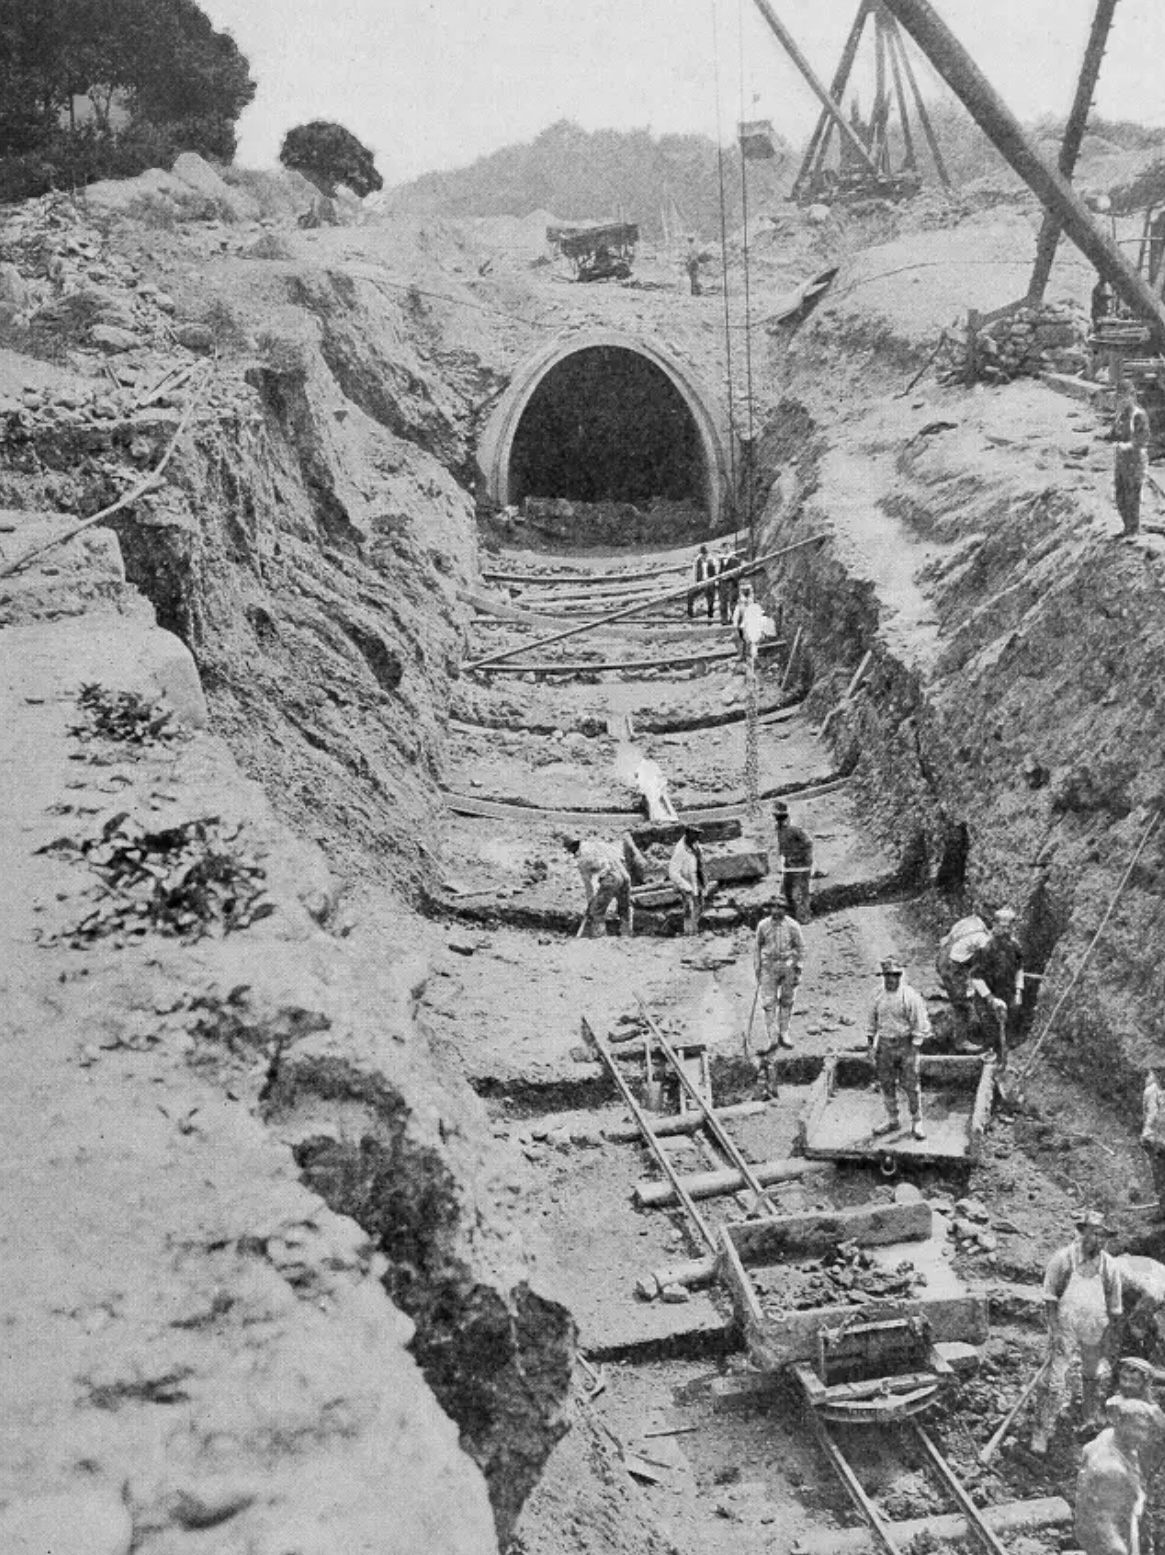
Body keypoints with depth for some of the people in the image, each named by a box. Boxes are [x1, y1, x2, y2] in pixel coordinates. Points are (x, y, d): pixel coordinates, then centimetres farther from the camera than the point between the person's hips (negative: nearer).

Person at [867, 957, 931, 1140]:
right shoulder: (878, 995, 3)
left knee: (911, 1085, 1)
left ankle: (917, 1122, 15)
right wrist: (870, 1044, 10)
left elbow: (921, 1024, -10)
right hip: (884, 1045, 5)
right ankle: (892, 1120, 24)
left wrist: (914, 1048, -13)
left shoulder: (910, 996, -12)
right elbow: (872, 1021, 14)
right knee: (886, 1084, 11)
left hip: (905, 1043, -5)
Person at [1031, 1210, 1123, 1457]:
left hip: (1096, 1330, 3)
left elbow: (1115, 1308, 3)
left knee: (1095, 1377, 19)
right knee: (1055, 1382, -7)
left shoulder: (1109, 1265, -6)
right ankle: (1041, 1434, -2)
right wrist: (1055, 1330, -14)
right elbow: (1050, 1298, -8)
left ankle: (1091, 1422, 42)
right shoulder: (1062, 1259, -13)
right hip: (1065, 1327, -3)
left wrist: (1111, 1339, 3)